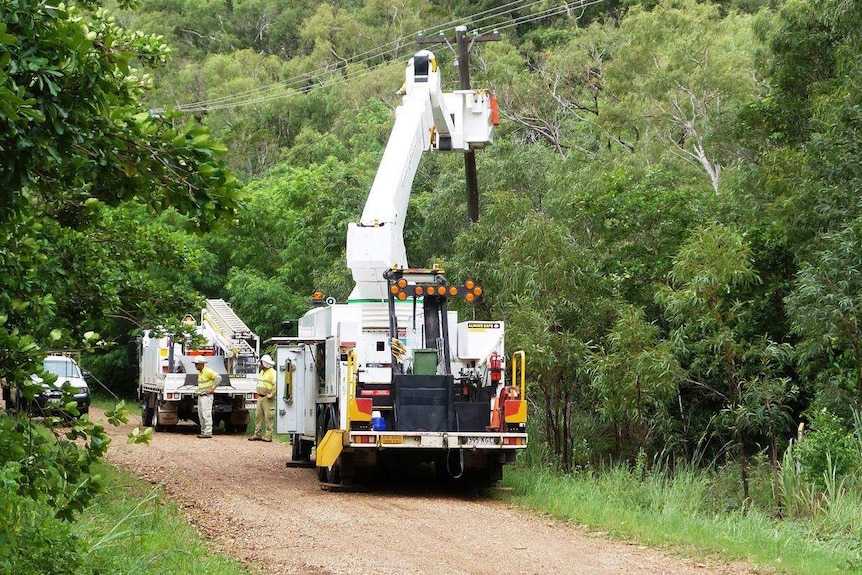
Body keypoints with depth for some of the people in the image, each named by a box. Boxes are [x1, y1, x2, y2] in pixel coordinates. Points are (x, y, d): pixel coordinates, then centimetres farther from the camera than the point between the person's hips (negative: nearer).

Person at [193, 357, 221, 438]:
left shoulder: (208, 371, -14)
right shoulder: (199, 373, 15)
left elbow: (218, 378, -20)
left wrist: (212, 389, -17)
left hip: (206, 396, -10)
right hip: (200, 396, 10)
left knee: (206, 415, -11)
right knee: (201, 415, 10)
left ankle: (208, 433, -12)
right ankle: (203, 431, 16)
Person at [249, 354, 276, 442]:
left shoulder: (272, 373, -12)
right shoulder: (261, 372, 16)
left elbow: (276, 385, -22)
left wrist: (271, 395, -19)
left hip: (267, 399, -9)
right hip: (260, 397, 9)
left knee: (268, 417, -6)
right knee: (258, 416, 8)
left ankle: (268, 436, -5)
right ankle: (258, 434, 13)